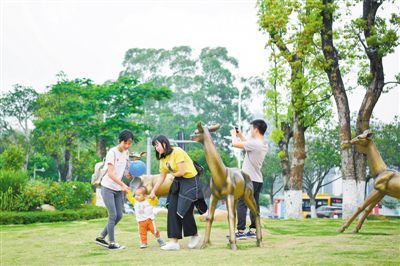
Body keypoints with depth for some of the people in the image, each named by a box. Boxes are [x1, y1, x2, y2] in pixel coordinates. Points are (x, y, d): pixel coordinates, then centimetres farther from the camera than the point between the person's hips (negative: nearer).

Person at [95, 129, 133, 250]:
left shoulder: (126, 153, 7)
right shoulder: (112, 152, -15)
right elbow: (110, 173, -23)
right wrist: (122, 185, -34)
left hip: (119, 189, 7)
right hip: (108, 188, -7)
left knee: (119, 215, 5)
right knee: (113, 215, -9)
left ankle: (101, 237, 17)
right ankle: (112, 243, -2)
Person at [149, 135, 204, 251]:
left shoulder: (177, 152, -17)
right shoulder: (163, 159, 9)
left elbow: (181, 172, -19)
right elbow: (161, 177, 15)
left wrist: (173, 174, 1)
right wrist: (153, 191, 14)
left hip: (190, 181, -8)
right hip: (177, 182, 9)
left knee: (184, 210, -9)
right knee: (172, 210, -1)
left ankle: (194, 236, 17)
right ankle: (173, 242, 1)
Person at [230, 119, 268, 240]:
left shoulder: (254, 143, -19)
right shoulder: (263, 145, 10)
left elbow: (235, 144, -16)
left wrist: (234, 134, 3)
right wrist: (240, 135, 28)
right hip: (258, 180, 9)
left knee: (241, 204, -5)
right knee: (254, 205, 10)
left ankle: (241, 231, -6)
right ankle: (253, 230, 12)